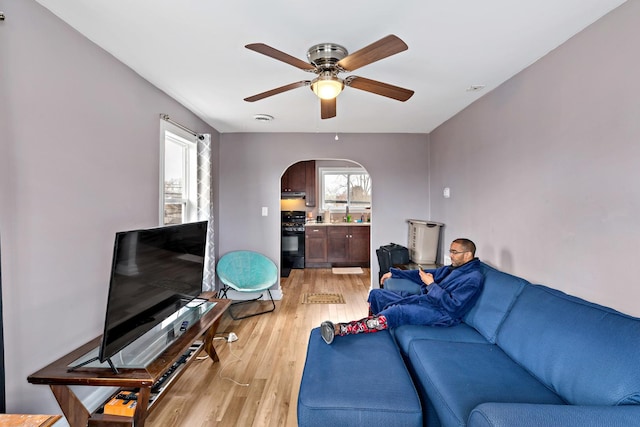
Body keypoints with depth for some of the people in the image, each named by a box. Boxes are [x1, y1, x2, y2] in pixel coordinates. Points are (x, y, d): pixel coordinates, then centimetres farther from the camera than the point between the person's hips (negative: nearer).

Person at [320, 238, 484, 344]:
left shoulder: (473, 278, -12)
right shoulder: (454, 268, 14)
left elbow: (453, 306, -23)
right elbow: (423, 274, 21)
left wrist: (431, 284, -22)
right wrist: (394, 272, 20)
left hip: (442, 313, -9)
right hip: (424, 298, 10)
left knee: (397, 312, -35)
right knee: (376, 294, 2)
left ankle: (340, 329, -39)